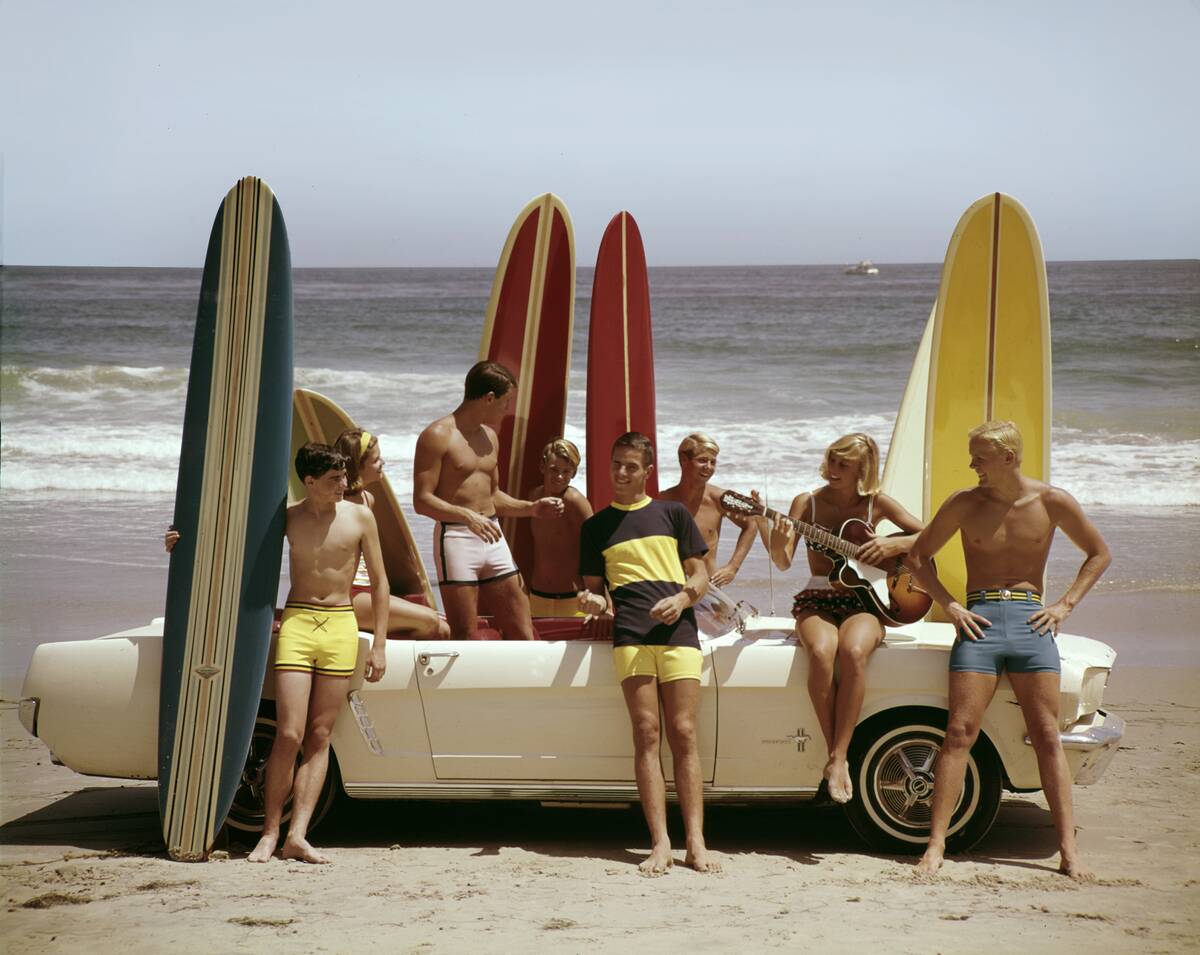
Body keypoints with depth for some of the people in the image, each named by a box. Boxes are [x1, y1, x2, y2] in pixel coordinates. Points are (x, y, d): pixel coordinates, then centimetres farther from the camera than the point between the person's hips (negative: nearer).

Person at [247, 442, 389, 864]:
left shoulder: (359, 517, 3)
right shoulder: (287, 519, 4)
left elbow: (379, 582, 7)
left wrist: (379, 645, 3)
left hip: (341, 627, 1)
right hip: (297, 624, -1)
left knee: (319, 737, -1)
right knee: (289, 735, -10)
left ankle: (297, 836, -4)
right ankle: (270, 833, -1)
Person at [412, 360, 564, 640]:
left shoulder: (490, 436, 16)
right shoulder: (438, 436, -9)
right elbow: (422, 500, -15)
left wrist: (532, 508, 11)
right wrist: (468, 516, -28)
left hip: (492, 537, 7)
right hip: (456, 539, -7)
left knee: (523, 632, 5)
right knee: (464, 638, -5)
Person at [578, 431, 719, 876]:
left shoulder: (673, 513, 16)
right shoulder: (596, 526, 18)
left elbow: (700, 575, 14)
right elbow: (593, 586, 18)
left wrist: (682, 598, -7)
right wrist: (593, 601, -5)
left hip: (678, 630, 0)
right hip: (630, 634, 0)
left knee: (683, 733, -7)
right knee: (646, 733, -9)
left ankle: (696, 843, -10)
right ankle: (660, 844, -12)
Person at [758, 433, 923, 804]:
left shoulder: (876, 503, 6)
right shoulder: (807, 502, 5)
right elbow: (784, 563, -2)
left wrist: (895, 544, -10)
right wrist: (777, 544, -24)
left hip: (862, 603, 0)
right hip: (817, 602, 0)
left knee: (852, 651, -36)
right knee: (821, 652, -35)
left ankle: (838, 758, -31)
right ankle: (835, 756, -25)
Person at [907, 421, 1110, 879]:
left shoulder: (1051, 502, 3)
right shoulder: (965, 504, 4)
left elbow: (1098, 554, 14)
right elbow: (918, 556, 12)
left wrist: (1064, 605, 3)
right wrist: (950, 605, -1)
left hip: (1030, 621, 0)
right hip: (979, 620, 0)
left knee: (1047, 737, -2)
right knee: (959, 733, -8)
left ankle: (1068, 849, 1)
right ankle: (936, 844, -6)